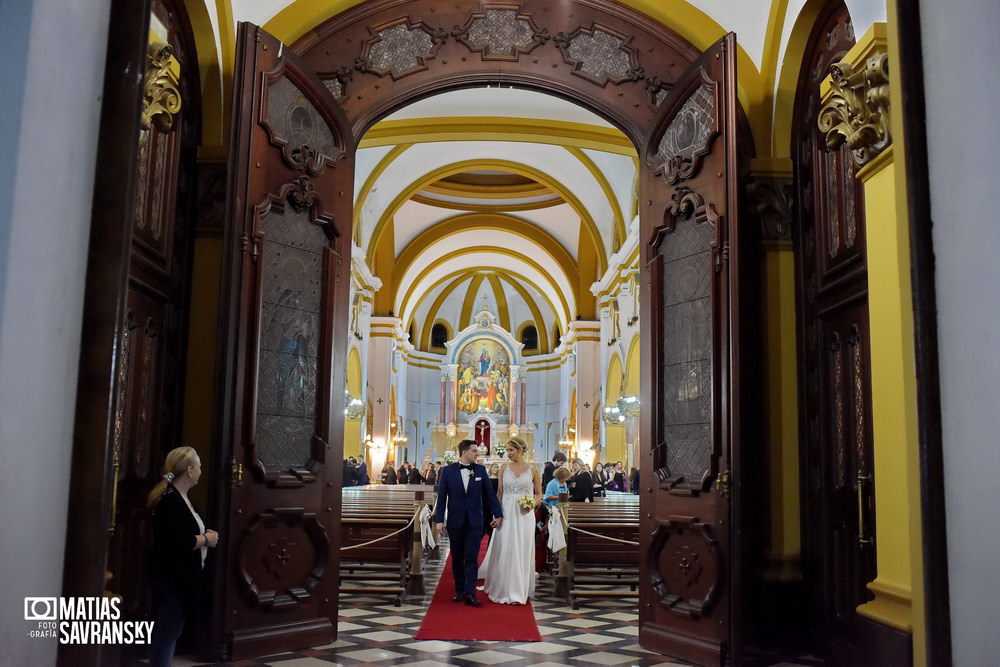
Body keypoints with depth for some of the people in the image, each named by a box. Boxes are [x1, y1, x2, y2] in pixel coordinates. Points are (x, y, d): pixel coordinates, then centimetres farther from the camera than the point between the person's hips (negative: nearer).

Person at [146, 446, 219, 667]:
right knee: (169, 629, -4)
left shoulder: (179, 498, 13)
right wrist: (206, 539, -13)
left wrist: (203, 536, 4)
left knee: (168, 629, 15)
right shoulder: (171, 501, -19)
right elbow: (179, 543, -27)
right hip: (172, 578, -10)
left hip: (180, 577, 10)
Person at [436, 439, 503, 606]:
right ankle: (459, 591, 21)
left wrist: (498, 514, 7)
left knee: (471, 559, -4)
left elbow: (490, 494, 7)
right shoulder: (448, 471, -2)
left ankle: (470, 594, -4)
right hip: (455, 522, 0)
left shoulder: (480, 470, 2)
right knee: (457, 559, 10)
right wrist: (439, 520, -4)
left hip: (475, 522, 0)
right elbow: (441, 497, -1)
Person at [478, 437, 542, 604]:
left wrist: (532, 504, -12)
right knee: (504, 551, 1)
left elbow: (539, 494, 8)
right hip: (506, 514, 1)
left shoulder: (533, 470, 1)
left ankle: (519, 592, 13)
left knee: (522, 553, 3)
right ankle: (503, 590, 13)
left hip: (524, 516, -1)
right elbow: (499, 493, 8)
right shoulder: (504, 468, 5)